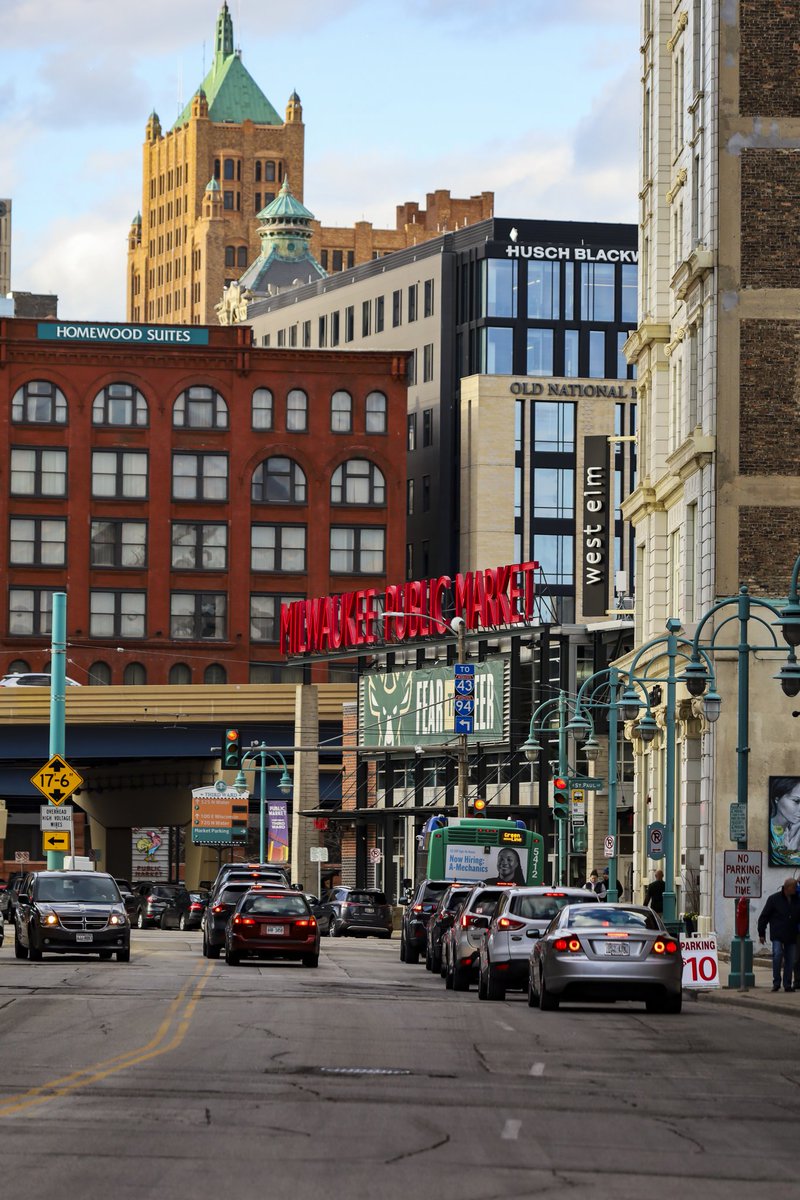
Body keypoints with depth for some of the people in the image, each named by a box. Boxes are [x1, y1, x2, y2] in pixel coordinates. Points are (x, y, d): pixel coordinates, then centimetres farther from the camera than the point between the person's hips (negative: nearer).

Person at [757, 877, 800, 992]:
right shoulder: (774, 899, -1)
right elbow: (764, 917, 1)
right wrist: (761, 934, -1)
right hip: (777, 935, -4)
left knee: (790, 960, 4)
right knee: (777, 955, -19)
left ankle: (787, 985, 12)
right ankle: (776, 983, -9)